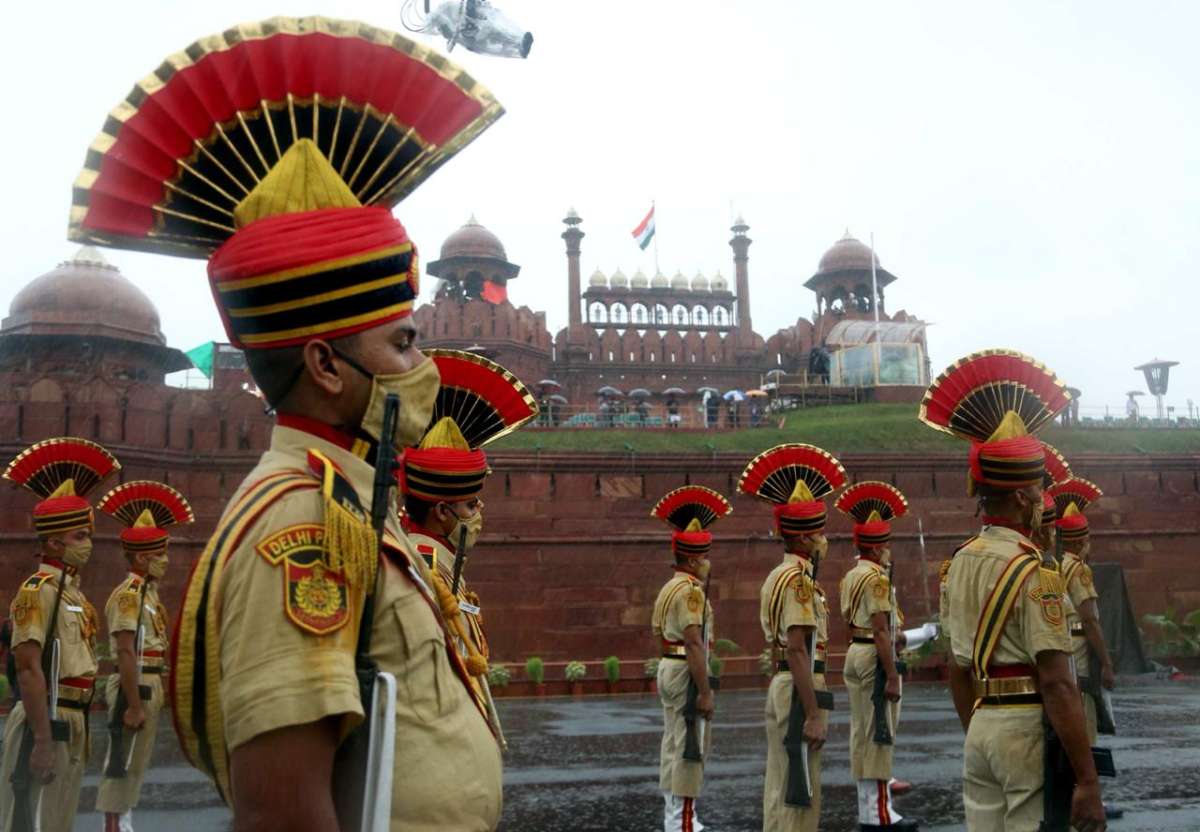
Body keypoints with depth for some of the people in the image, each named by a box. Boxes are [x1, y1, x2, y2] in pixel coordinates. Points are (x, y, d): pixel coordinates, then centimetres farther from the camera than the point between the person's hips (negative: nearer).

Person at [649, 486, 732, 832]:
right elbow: (694, 644, -23)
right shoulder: (691, 590, -17)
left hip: (668, 669, 10)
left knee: (674, 745, 16)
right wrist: (705, 692, -23)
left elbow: (658, 634, 16)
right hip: (686, 674, -10)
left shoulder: (668, 588, 14)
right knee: (689, 747, -4)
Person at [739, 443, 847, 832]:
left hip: (782, 686, 10)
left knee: (784, 787, 16)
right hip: (798, 690, -10)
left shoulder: (778, 576, 15)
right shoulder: (799, 579, -16)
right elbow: (798, 650, -23)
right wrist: (814, 713, -23)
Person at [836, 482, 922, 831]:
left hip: (855, 654, 10)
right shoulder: (876, 578, -16)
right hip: (874, 658, -10)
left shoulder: (850, 576, 13)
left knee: (864, 734, 13)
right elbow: (880, 631, -20)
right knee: (879, 735, -3)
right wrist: (892, 676, -20)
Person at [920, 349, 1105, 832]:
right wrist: (1087, 781, -17)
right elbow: (1057, 684, -20)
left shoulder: (960, 562, 8)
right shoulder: (1034, 571, -16)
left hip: (981, 725, 7)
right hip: (1029, 728, -7)